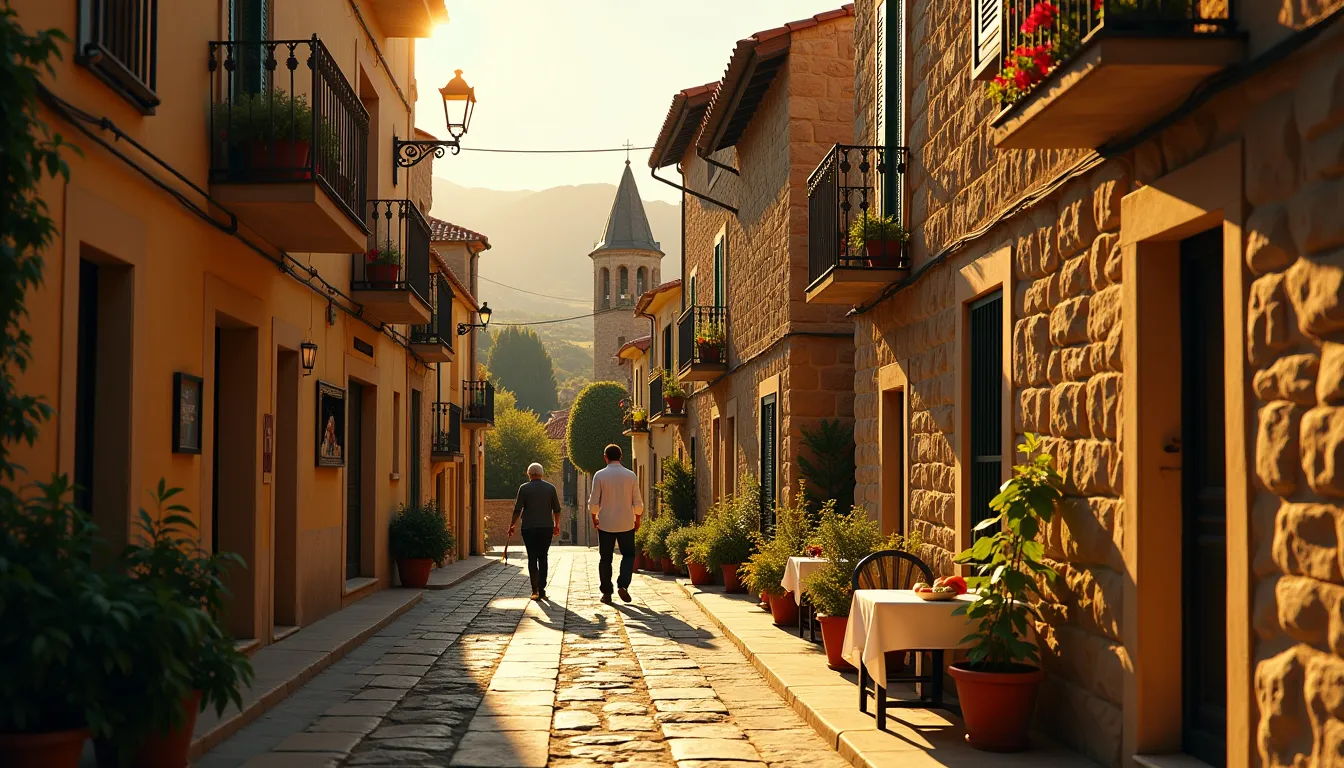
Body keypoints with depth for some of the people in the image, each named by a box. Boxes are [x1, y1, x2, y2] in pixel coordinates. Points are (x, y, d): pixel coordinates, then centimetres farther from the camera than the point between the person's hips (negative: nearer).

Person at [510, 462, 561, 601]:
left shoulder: (524, 488, -3)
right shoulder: (550, 488, 4)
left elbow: (517, 510, -6)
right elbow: (557, 509, 7)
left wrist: (512, 525, 4)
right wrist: (556, 525, 19)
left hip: (529, 528, -2)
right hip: (546, 528, 2)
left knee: (532, 558, 3)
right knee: (543, 558, 10)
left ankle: (535, 590, -5)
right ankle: (541, 590, 6)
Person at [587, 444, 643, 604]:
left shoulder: (599, 475, -7)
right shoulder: (631, 476, -2)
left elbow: (594, 502, -5)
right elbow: (637, 502, 0)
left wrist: (594, 518, 10)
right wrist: (637, 519, 14)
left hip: (605, 524, -1)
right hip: (626, 524, 1)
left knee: (605, 558, 9)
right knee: (628, 555, 14)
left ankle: (607, 593, 10)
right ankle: (623, 585, -5)